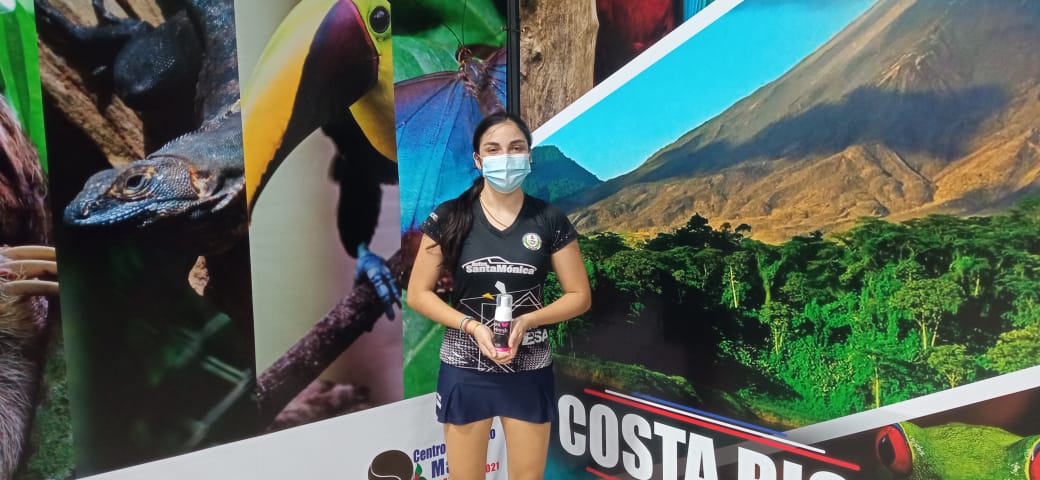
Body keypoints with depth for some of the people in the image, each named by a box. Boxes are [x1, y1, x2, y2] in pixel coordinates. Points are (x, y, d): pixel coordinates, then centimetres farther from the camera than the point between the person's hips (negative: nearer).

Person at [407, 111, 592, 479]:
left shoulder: (550, 220, -4)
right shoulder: (449, 218, -6)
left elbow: (580, 296, -1)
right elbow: (418, 294, -3)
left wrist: (526, 321, -17)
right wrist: (472, 325, -17)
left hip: (530, 372, 1)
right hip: (464, 370, 0)